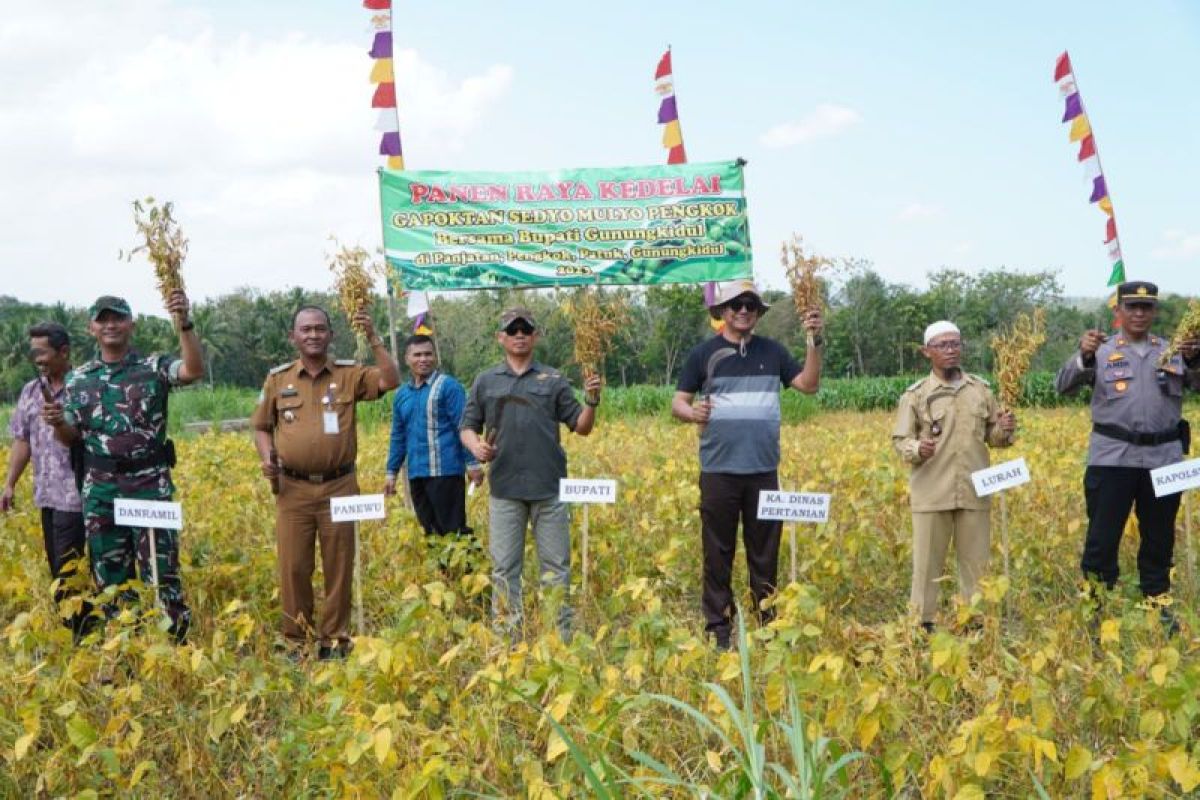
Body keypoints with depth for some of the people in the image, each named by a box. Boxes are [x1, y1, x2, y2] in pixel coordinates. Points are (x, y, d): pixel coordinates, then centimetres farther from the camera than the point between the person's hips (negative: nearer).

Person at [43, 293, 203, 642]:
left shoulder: (154, 366, 0)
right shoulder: (79, 378, 11)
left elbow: (194, 371, -20)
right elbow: (71, 436, 13)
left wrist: (184, 323, -31)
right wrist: (56, 422, -11)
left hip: (150, 485, -4)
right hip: (100, 490, 4)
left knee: (161, 573, -3)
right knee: (110, 576, 10)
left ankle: (176, 643, 4)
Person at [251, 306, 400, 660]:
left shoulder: (349, 374, 3)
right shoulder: (278, 378, 8)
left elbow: (391, 381, -13)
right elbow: (261, 427, 15)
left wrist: (373, 339, -17)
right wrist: (266, 457, -3)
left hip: (339, 487, -1)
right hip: (293, 489, 1)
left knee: (339, 568, 6)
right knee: (293, 568, 3)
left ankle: (334, 639, 18)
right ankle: (295, 641, 15)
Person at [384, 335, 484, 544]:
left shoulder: (449, 386, -4)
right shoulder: (401, 395, 13)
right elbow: (398, 437, 19)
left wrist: (472, 463, -12)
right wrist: (391, 473, 17)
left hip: (446, 472, -6)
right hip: (416, 475, 6)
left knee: (452, 530, -4)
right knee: (429, 530, 11)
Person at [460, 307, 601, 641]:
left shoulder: (553, 380, 7)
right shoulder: (486, 381, 9)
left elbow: (581, 427, 5)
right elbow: (468, 427, 12)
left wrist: (592, 401, -13)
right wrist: (476, 446, -10)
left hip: (549, 488, 0)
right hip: (504, 488, 1)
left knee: (556, 566, 3)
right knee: (504, 569, 5)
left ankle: (562, 637, 10)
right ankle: (505, 638, 12)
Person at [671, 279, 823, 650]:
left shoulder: (772, 351, 9)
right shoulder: (704, 353, 2)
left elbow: (809, 385, 5)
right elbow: (677, 402, 2)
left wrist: (815, 342, -6)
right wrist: (691, 412, -20)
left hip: (764, 470, 2)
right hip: (719, 470, -2)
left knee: (765, 553, 8)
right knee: (718, 553, 4)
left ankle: (768, 625, 17)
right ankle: (717, 628, 11)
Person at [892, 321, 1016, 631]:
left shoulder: (981, 389, 8)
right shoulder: (915, 395, -1)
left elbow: (991, 436, 15)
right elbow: (900, 439, 0)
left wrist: (1004, 431, -7)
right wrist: (916, 449, -21)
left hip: (974, 492, 3)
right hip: (932, 494, -2)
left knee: (976, 562, 9)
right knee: (927, 562, 4)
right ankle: (923, 623, 13)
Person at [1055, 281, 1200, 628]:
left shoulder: (1171, 351, 10)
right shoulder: (1102, 351, 3)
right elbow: (1064, 386, -7)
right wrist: (1083, 356, -26)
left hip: (1164, 458, 3)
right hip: (1113, 458, -2)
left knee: (1159, 538, 13)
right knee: (1102, 536, 0)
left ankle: (1159, 605, 27)